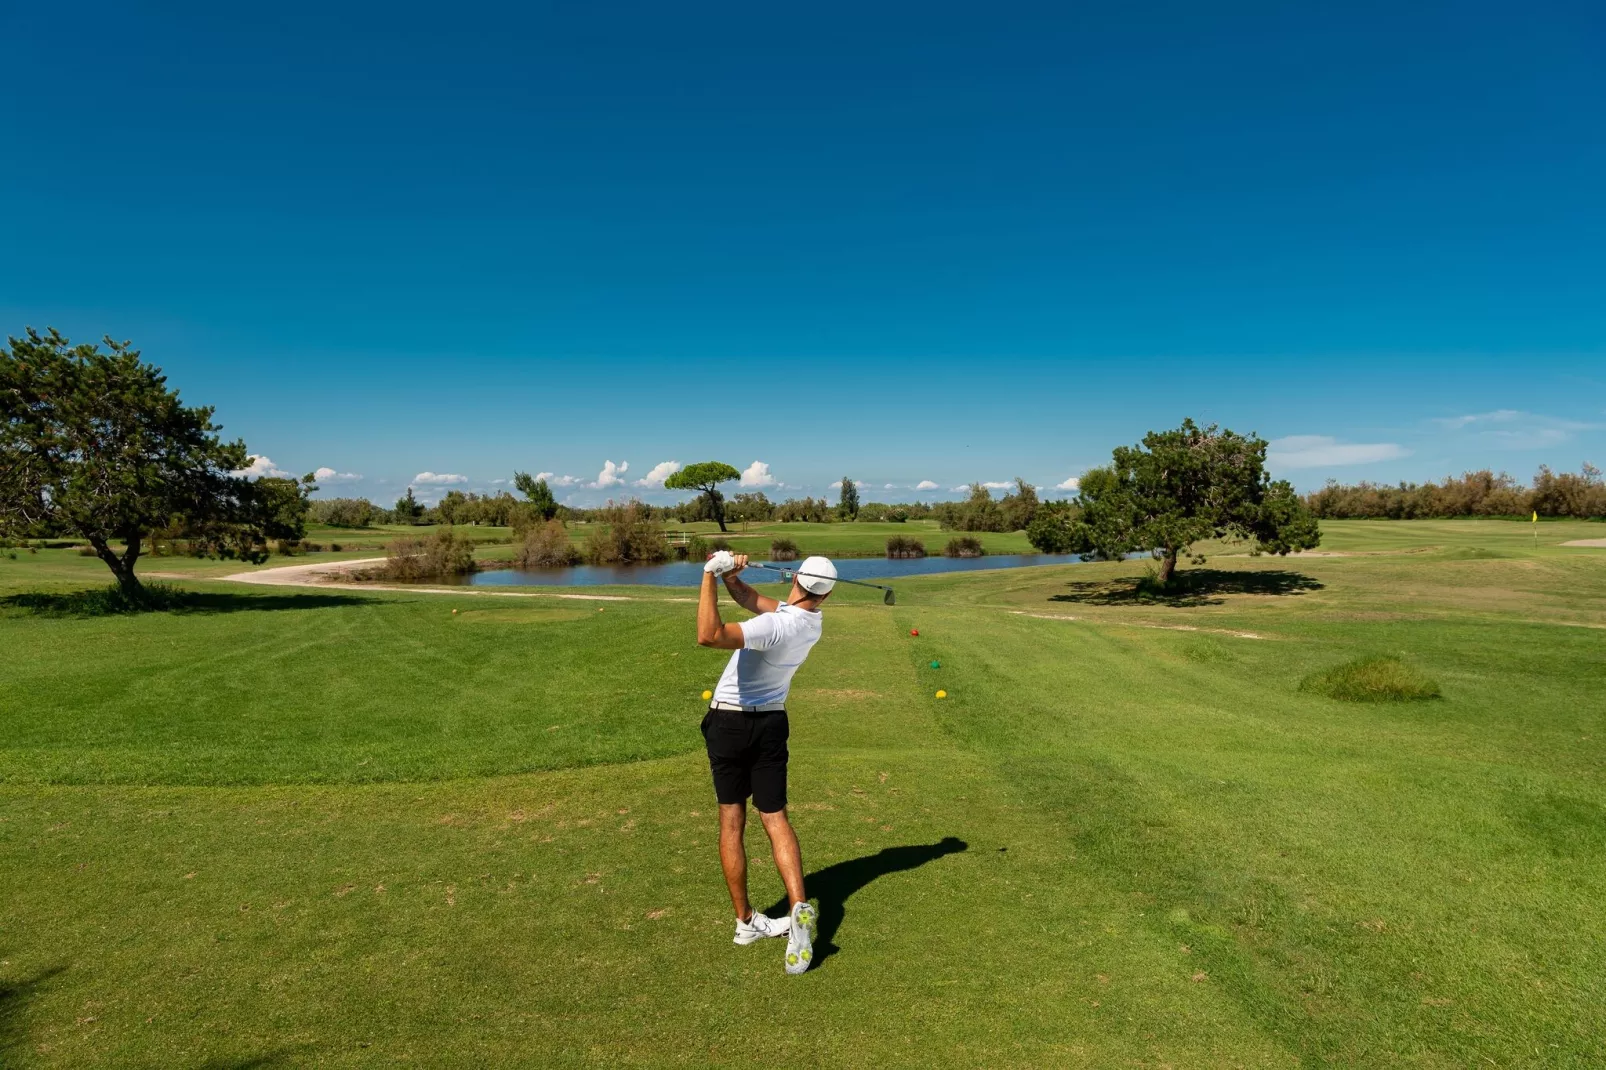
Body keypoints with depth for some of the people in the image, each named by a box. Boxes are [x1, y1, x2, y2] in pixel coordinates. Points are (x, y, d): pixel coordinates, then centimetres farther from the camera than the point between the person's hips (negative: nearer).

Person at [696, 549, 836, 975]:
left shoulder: (775, 625, -27)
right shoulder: (811, 622, -3)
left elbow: (709, 636, -40)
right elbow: (752, 600, 4)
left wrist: (711, 576, -33)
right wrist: (730, 578, -13)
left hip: (729, 721, -5)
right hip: (771, 722, 5)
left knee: (731, 821, 8)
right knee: (775, 818, 7)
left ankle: (745, 921, 14)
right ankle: (800, 907, -12)